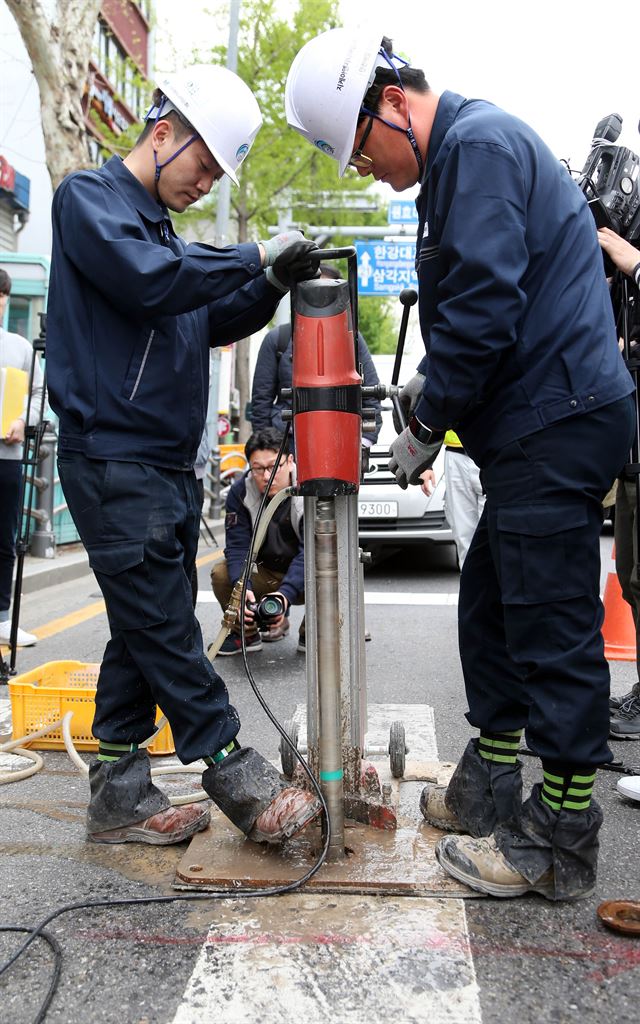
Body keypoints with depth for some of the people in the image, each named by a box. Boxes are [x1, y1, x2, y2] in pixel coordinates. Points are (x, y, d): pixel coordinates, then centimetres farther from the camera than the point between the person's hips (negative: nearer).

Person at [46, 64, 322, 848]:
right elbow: (149, 282, -20)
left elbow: (212, 322, 22)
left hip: (165, 465, 9)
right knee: (168, 633, -5)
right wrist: (255, 257, -13)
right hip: (114, 460, -9)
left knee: (145, 631, 9)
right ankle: (241, 784, 3)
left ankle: (119, 800, 17)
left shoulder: (160, 225, 24)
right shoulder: (90, 198, -2)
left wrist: (274, 284, 6)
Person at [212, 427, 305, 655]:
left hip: (303, 579, -2)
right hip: (267, 575, 2)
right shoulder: (240, 492, -13)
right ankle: (246, 633, 2)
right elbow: (237, 546, -18)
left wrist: (286, 593, -45)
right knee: (221, 573, -23)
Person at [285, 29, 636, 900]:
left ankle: (561, 845, 9)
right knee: (489, 610, 15)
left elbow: (485, 305, -20)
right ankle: (489, 792, 28)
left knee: (553, 631, -5)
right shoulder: (464, 153, 23)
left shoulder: (478, 143, -9)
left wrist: (428, 422, -9)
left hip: (556, 426, -11)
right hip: (539, 432, 11)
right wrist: (432, 384, 12)